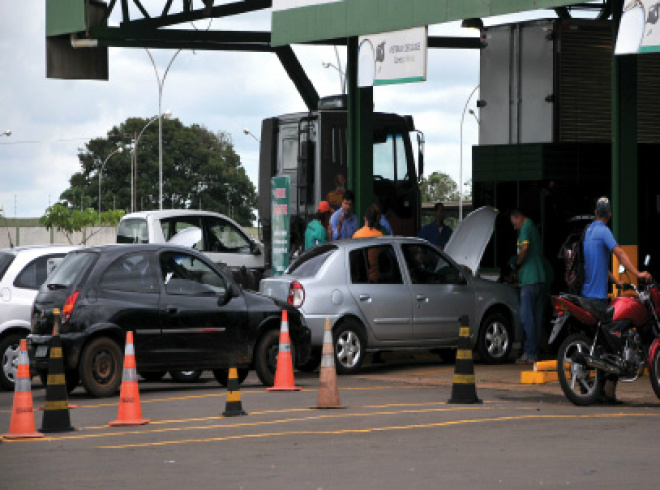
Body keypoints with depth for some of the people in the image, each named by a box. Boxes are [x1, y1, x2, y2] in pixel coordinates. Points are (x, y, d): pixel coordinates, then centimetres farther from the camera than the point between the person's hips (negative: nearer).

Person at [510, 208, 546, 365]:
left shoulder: (526, 228, -7)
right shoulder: (533, 227, 21)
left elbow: (525, 247, -24)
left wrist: (517, 264, -8)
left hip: (529, 280, -10)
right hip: (540, 279, 10)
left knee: (527, 317, -8)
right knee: (536, 318, 9)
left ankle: (529, 353, -9)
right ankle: (534, 352, 11)